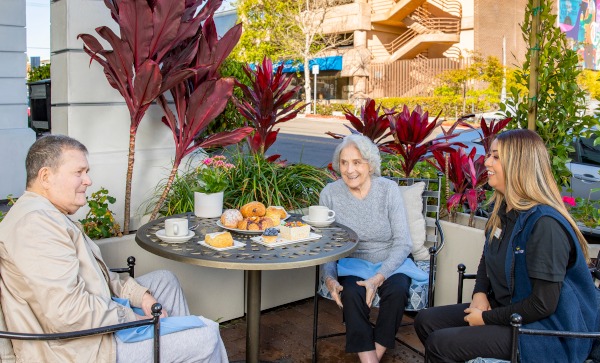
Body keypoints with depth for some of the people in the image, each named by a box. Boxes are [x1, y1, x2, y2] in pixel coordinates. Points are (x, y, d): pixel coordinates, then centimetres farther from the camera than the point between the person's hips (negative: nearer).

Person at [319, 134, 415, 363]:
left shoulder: (388, 189, -11)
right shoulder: (330, 194, -8)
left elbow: (403, 243, -12)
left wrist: (378, 278, -26)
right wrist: (330, 278, -21)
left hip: (390, 263, 0)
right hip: (352, 264, 0)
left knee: (397, 291, -30)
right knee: (351, 294, -31)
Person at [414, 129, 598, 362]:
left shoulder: (545, 223, -25)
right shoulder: (503, 210, 3)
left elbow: (542, 305, -24)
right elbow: (487, 258, 19)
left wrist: (487, 318, -14)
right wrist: (480, 294, 0)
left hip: (545, 330, -9)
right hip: (503, 308, 9)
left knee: (439, 343, -19)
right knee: (425, 321, 4)